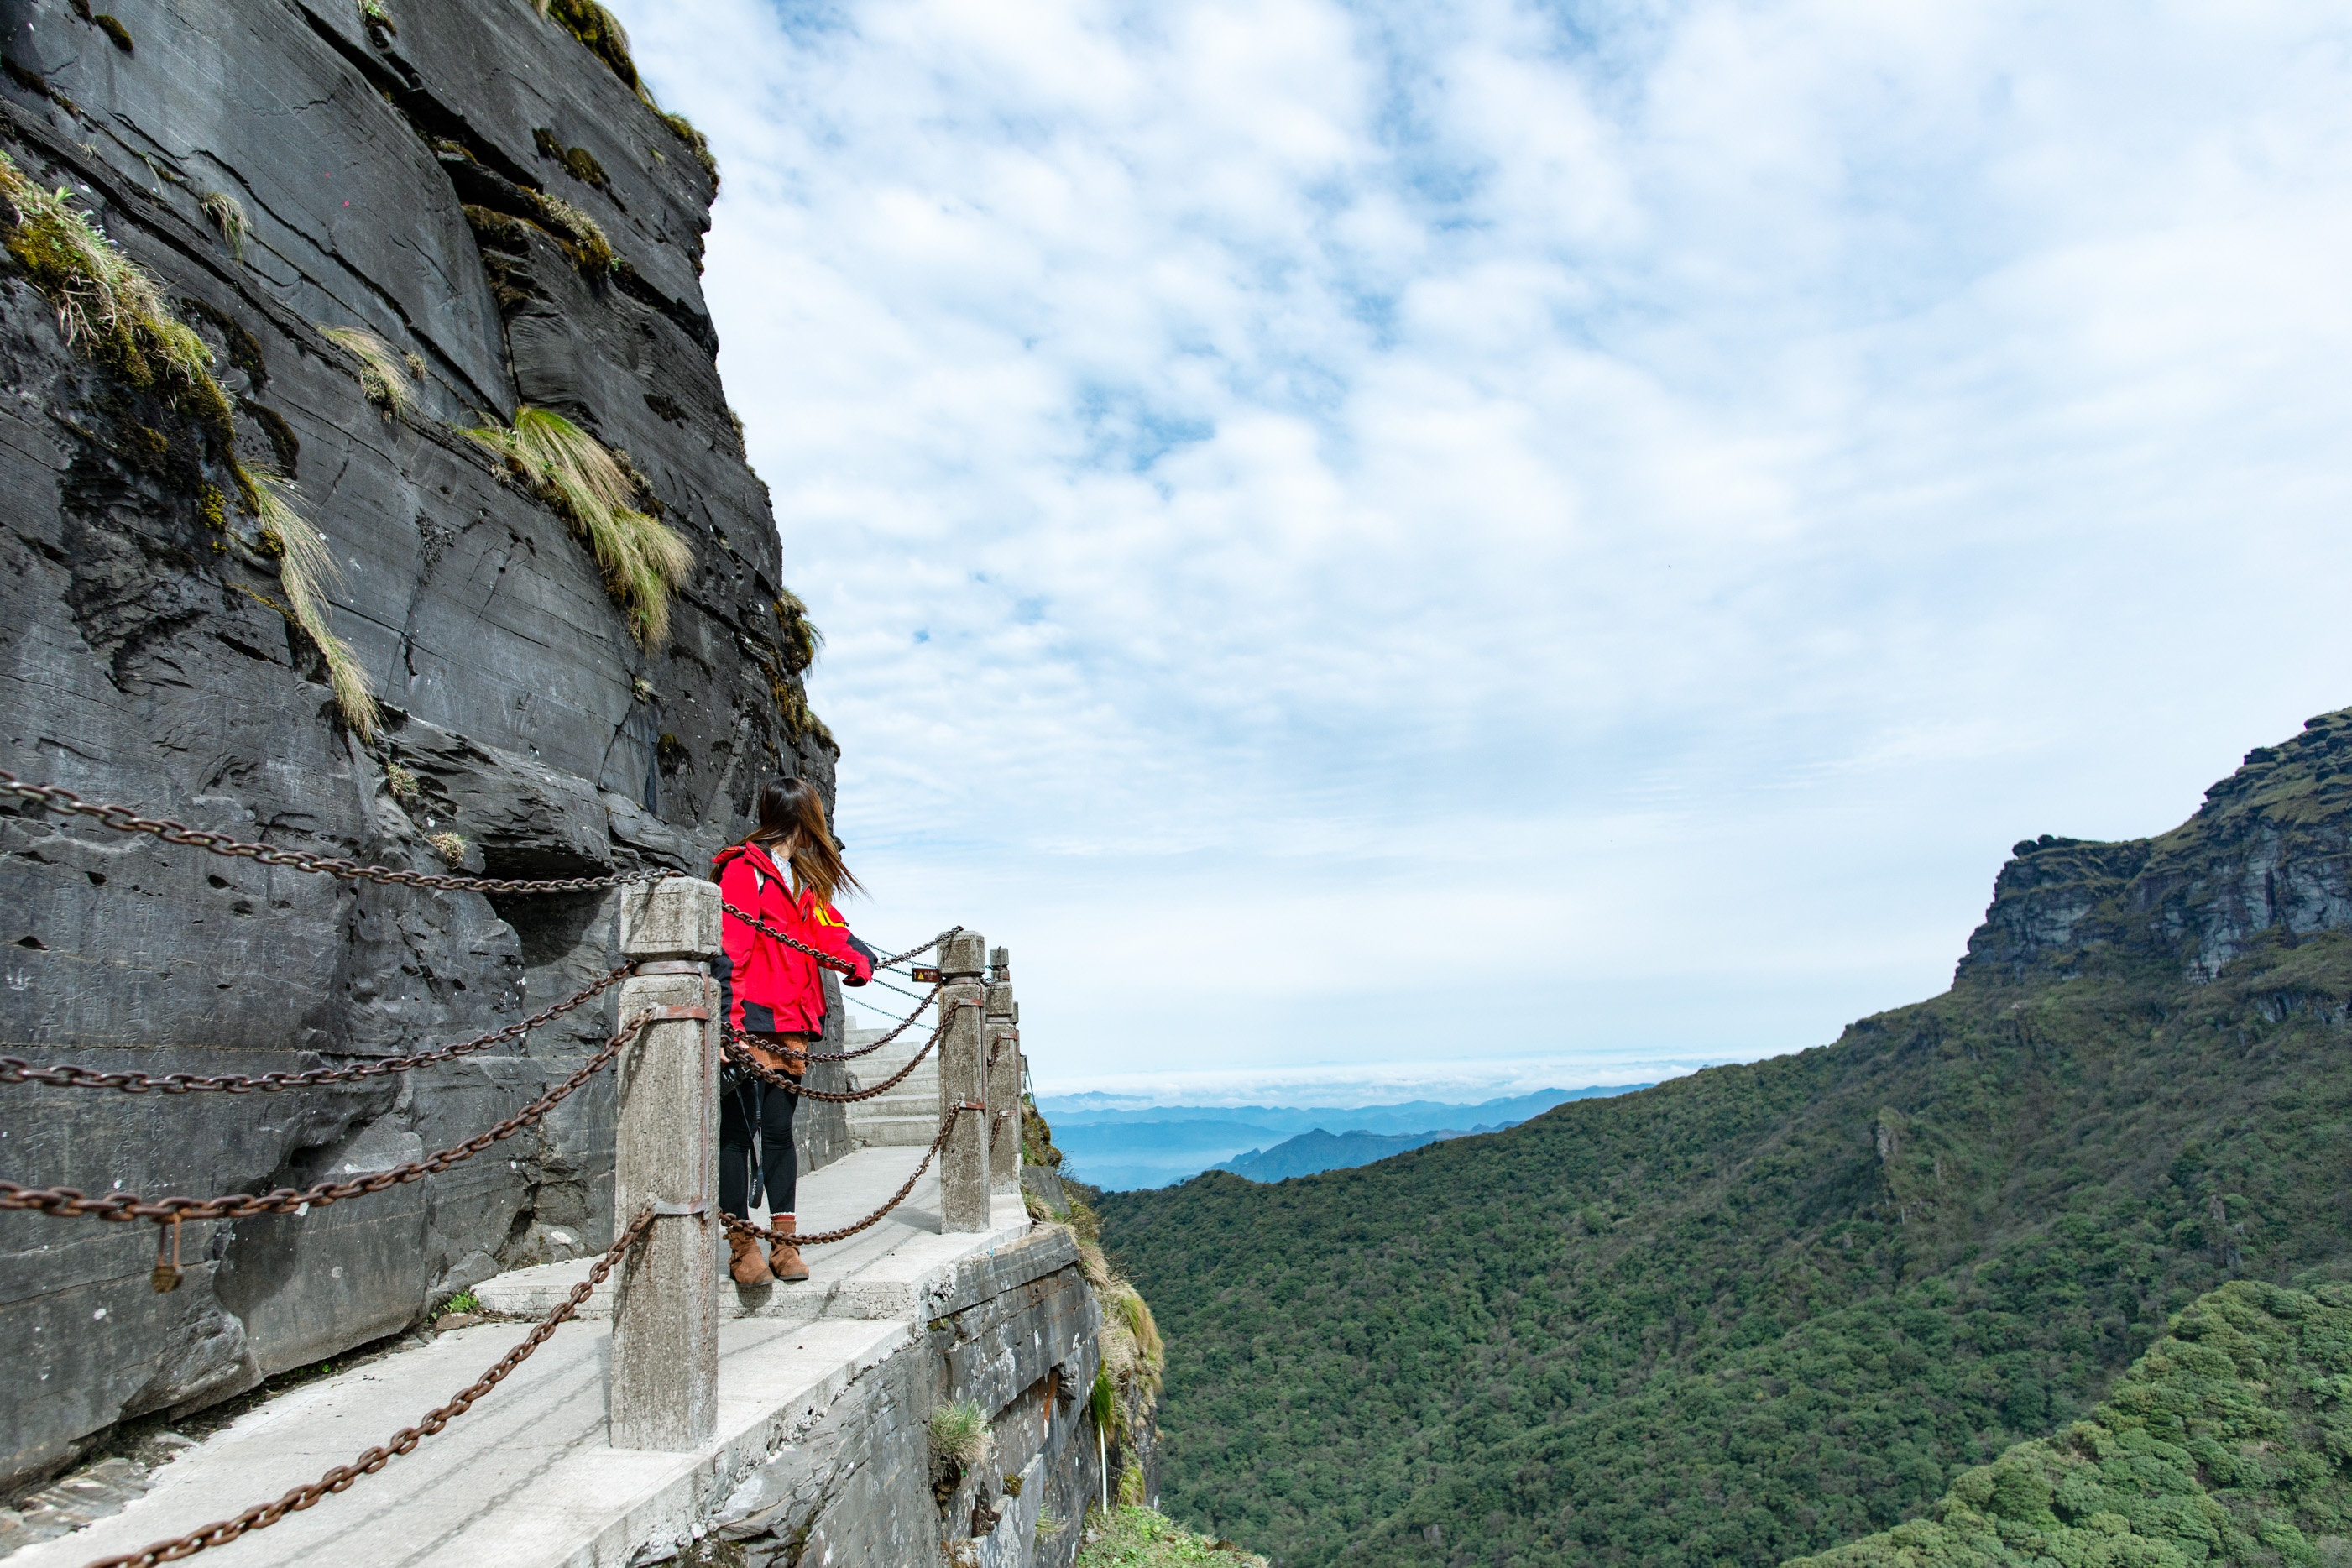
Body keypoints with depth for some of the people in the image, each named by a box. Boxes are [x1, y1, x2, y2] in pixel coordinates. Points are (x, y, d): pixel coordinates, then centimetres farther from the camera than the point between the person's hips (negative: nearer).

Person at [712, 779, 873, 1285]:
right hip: (751, 1023, -7)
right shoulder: (743, 868, -6)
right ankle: (742, 1245, 5)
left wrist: (859, 960, -1)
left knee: (778, 1129, 9)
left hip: (791, 1025, 7)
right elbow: (729, 948, -13)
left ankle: (785, 1243, 13)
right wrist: (729, 1018, -20)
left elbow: (828, 930, 18)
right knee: (739, 1129, -1)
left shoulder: (805, 882, 20)